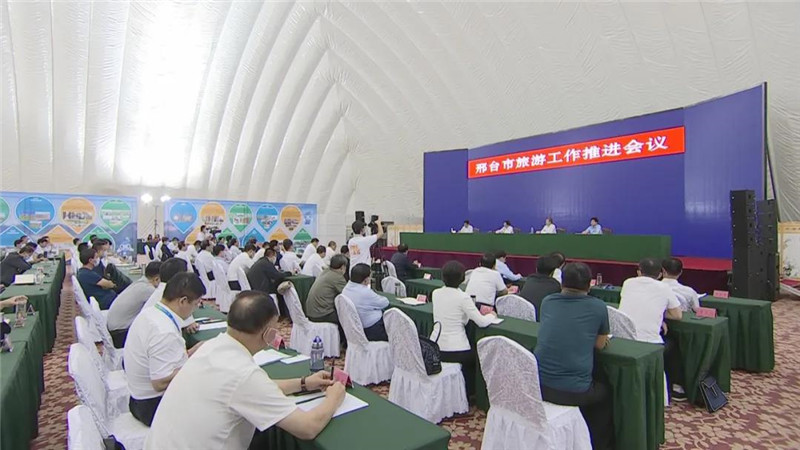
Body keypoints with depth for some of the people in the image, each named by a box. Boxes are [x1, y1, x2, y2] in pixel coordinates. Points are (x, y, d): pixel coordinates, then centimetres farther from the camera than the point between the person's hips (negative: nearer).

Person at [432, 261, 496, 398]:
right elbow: (482, 322, -13)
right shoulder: (463, 297, -17)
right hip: (455, 351, -5)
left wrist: (477, 310, 15)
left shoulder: (435, 293, 0)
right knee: (476, 357, 27)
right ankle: (467, 393, 32)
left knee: (470, 353, 32)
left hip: (435, 348, 6)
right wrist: (492, 315, 8)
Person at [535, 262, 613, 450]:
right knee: (606, 392, 30)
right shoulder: (598, 307, -4)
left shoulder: (547, 302, 5)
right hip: (574, 390, -4)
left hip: (538, 384, 4)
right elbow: (600, 344, 8)